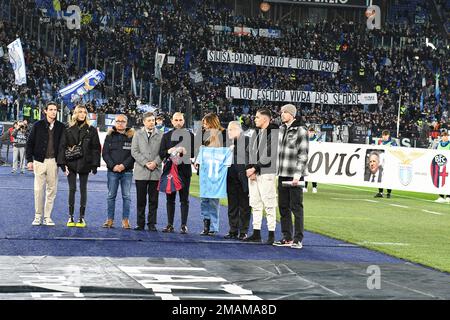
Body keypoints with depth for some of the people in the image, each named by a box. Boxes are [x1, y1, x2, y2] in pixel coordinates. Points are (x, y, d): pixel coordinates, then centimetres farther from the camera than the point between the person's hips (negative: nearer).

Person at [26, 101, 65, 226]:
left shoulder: (60, 127, 6)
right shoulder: (38, 125, 3)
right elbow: (30, 143, 5)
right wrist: (29, 160, -2)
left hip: (53, 162, 1)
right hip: (39, 161, -1)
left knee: (51, 190, 3)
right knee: (39, 189, -2)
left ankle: (47, 217, 10)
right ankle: (38, 216, 6)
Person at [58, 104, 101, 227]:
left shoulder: (91, 130, 2)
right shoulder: (69, 130, 4)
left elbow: (96, 148, 0)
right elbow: (63, 147, 2)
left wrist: (94, 165, -6)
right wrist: (62, 163, -6)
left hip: (84, 164, -1)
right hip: (71, 164, 1)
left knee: (83, 190, 4)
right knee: (72, 189, 3)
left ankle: (82, 217, 8)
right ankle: (71, 217, 8)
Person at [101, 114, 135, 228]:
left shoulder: (131, 136, 4)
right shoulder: (110, 136, 8)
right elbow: (105, 153, 4)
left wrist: (124, 165, -12)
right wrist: (113, 166, -9)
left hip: (127, 171, -1)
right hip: (112, 171, 1)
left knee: (127, 196, 0)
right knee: (111, 195, 2)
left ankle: (125, 220, 4)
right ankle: (110, 219, 6)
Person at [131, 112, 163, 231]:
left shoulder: (161, 135, 7)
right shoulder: (138, 134, 8)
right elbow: (134, 151, 1)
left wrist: (155, 162, -11)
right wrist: (145, 163, -9)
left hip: (155, 171, 0)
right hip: (141, 172, 0)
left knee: (153, 200, 2)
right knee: (141, 200, 3)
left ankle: (152, 224, 7)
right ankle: (140, 223, 9)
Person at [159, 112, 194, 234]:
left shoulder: (190, 135, 6)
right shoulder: (166, 136, 12)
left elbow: (194, 153, 1)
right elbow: (161, 154, 7)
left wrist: (184, 151, -15)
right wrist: (169, 151, -12)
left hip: (184, 170, -2)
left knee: (184, 199, -2)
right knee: (170, 199, 5)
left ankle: (184, 225, -1)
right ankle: (170, 225, 10)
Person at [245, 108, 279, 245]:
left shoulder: (274, 132, -8)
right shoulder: (255, 133, 17)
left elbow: (269, 155, -15)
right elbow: (249, 152, 15)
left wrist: (254, 168, -13)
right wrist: (250, 168, -1)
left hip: (266, 173, -8)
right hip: (253, 173, 8)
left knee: (269, 205, -7)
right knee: (255, 204, 10)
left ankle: (271, 234, -4)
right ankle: (256, 233, 16)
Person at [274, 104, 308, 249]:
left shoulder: (301, 131, -6)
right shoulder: (281, 130, 14)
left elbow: (303, 155, -10)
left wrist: (297, 175, -16)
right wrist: (275, 170, 15)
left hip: (294, 176, -7)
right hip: (282, 175, 7)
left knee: (296, 207, -4)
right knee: (283, 207, 10)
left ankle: (298, 239, -1)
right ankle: (287, 237, 16)